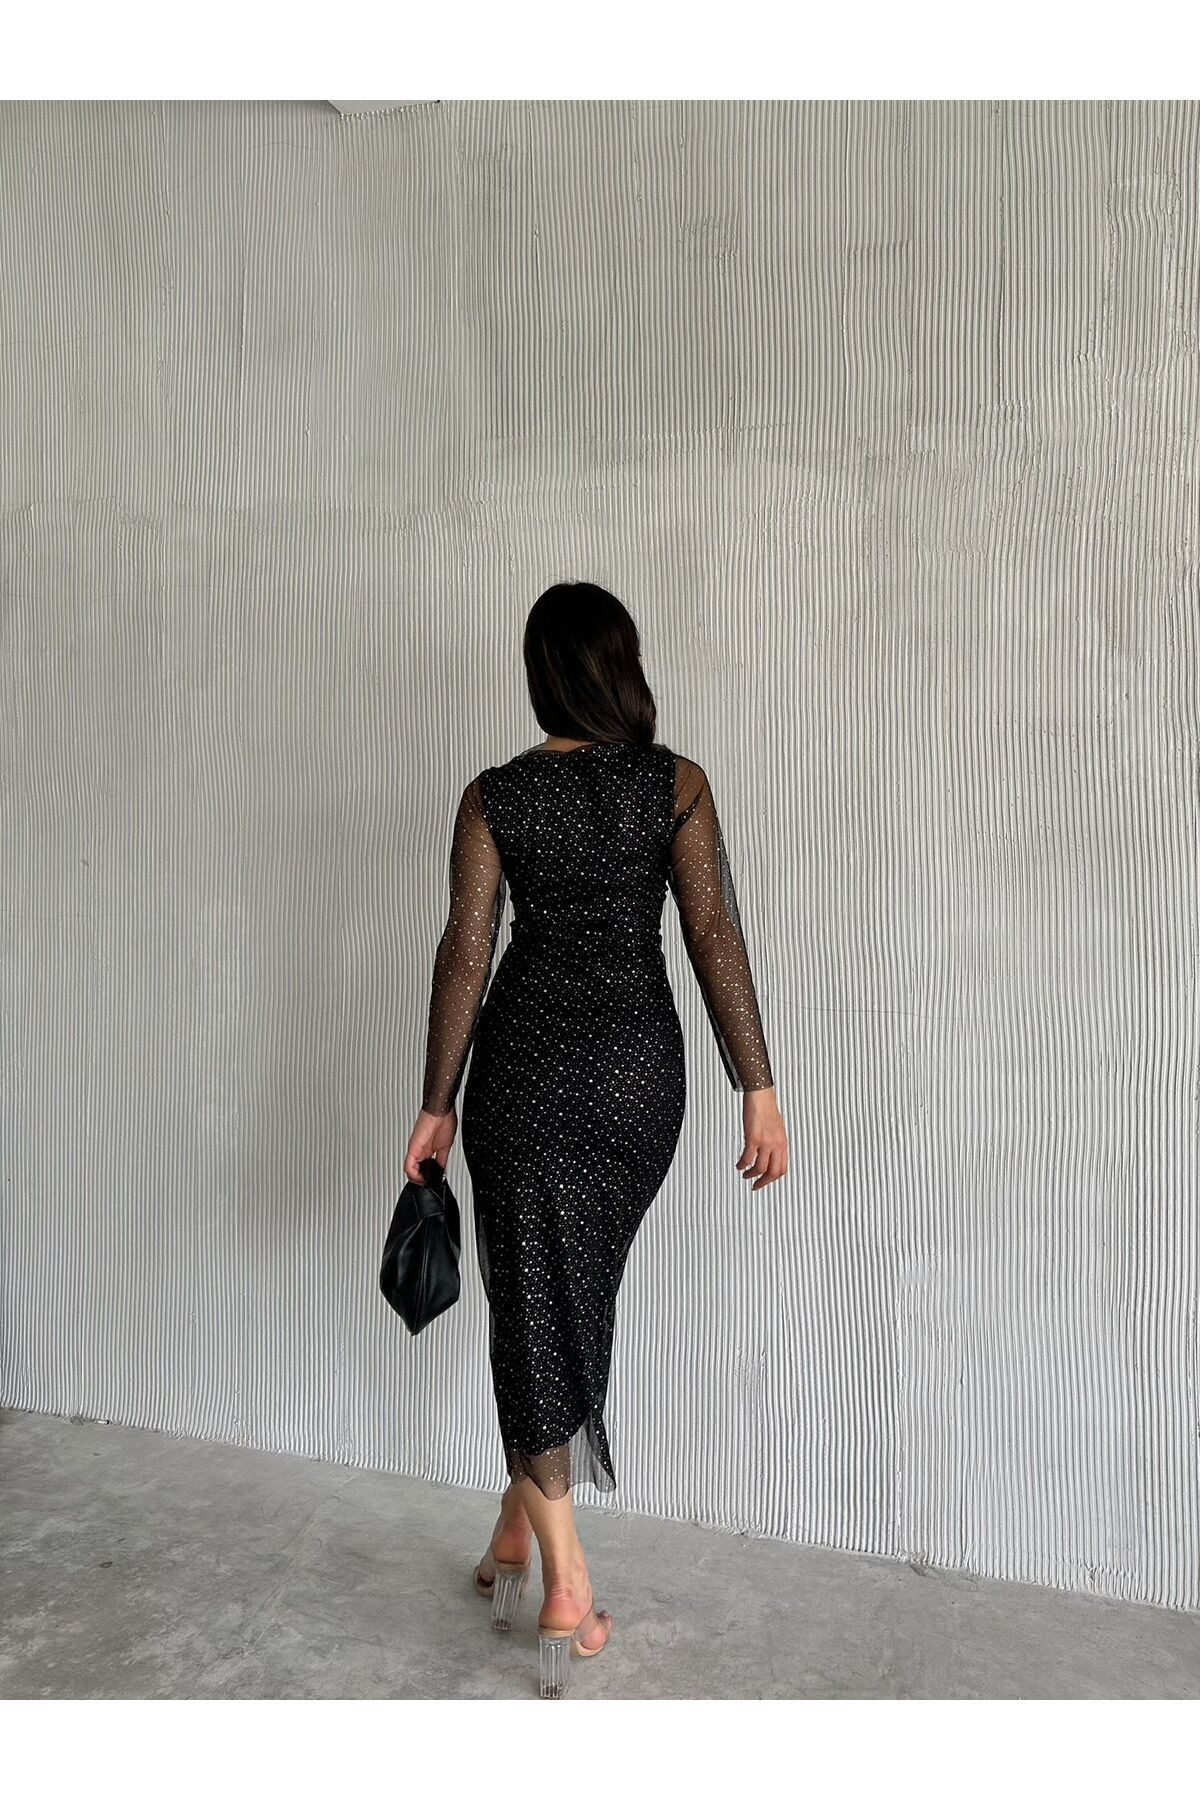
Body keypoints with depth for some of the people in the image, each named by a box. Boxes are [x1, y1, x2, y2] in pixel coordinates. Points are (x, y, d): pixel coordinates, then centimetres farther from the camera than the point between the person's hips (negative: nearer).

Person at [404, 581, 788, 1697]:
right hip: (640, 1067, 2)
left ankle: (565, 1582, 11)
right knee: (579, 1297, 18)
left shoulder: (493, 797, -3)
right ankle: (521, 1527, 34)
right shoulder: (678, 784, -3)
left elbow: (465, 955, -4)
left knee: (534, 1306, 9)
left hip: (527, 1064, -1)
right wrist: (758, 1088, -4)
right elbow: (714, 938, -8)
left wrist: (438, 1104, 3)